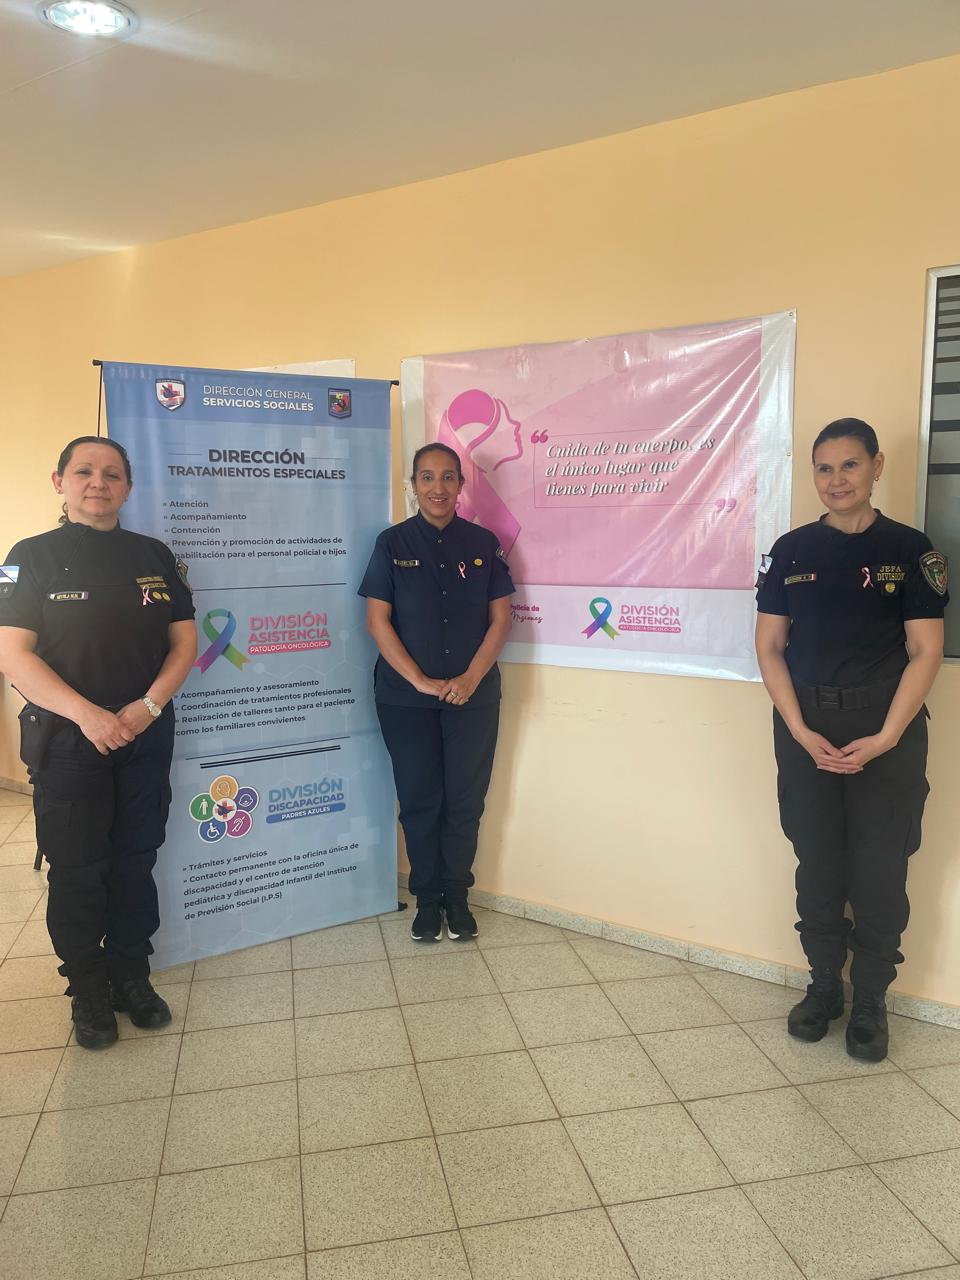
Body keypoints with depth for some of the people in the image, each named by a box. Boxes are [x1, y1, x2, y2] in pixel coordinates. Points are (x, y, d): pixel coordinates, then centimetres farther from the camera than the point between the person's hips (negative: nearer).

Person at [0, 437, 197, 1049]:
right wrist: (87, 714, -19)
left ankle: (132, 974, 28)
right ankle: (88, 990, 22)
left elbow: (185, 640, 6)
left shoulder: (154, 556, 7)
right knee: (76, 867, 6)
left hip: (147, 735, 3)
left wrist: (149, 705, -10)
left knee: (135, 859, 11)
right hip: (66, 738, -3)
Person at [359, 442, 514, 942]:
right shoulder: (393, 543, 0)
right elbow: (378, 621, -4)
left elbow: (501, 618, 3)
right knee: (419, 800, 8)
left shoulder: (483, 543, 4)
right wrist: (421, 681, -12)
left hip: (473, 696, 1)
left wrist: (471, 678, -10)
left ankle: (457, 897, 25)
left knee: (466, 801, 6)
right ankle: (427, 899, 25)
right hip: (406, 698, -1)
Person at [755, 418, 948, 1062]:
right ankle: (824, 985, 28)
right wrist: (801, 732, -8)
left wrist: (883, 739, -13)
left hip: (887, 730, -2)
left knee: (880, 873, 5)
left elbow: (926, 653, -4)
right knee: (817, 866, 10)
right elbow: (770, 647, 3)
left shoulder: (909, 549, -2)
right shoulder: (792, 550, 4)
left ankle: (870, 1002, 22)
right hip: (806, 729, 2)